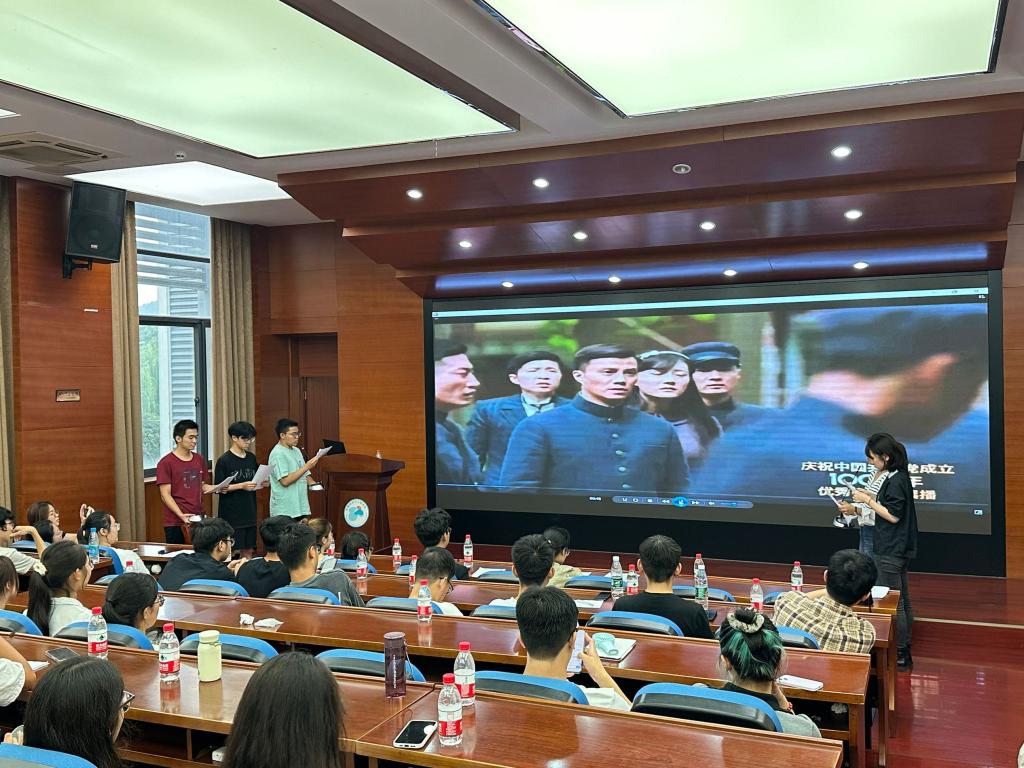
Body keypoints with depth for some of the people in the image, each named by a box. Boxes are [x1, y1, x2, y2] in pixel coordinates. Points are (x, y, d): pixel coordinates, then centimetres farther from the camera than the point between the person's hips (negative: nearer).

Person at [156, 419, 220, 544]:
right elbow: (165, 495, -9)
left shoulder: (199, 460, 12)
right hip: (176, 524, -5)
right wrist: (181, 515, -21)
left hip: (198, 520, 5)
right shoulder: (166, 463, -6)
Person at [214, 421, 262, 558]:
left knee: (248, 551, 10)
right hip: (232, 515, -6)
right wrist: (242, 486, -20)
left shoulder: (251, 458, 9)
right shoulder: (224, 460, -9)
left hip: (249, 513, 6)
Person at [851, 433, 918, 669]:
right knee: (903, 601, 15)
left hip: (891, 552, -10)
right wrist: (868, 499, 9)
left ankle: (900, 656, 3)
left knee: (894, 604, -3)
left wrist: (868, 500, -15)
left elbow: (893, 516, -20)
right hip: (899, 549, 10)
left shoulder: (895, 481, -19)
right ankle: (905, 653, 25)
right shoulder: (900, 477, 10)